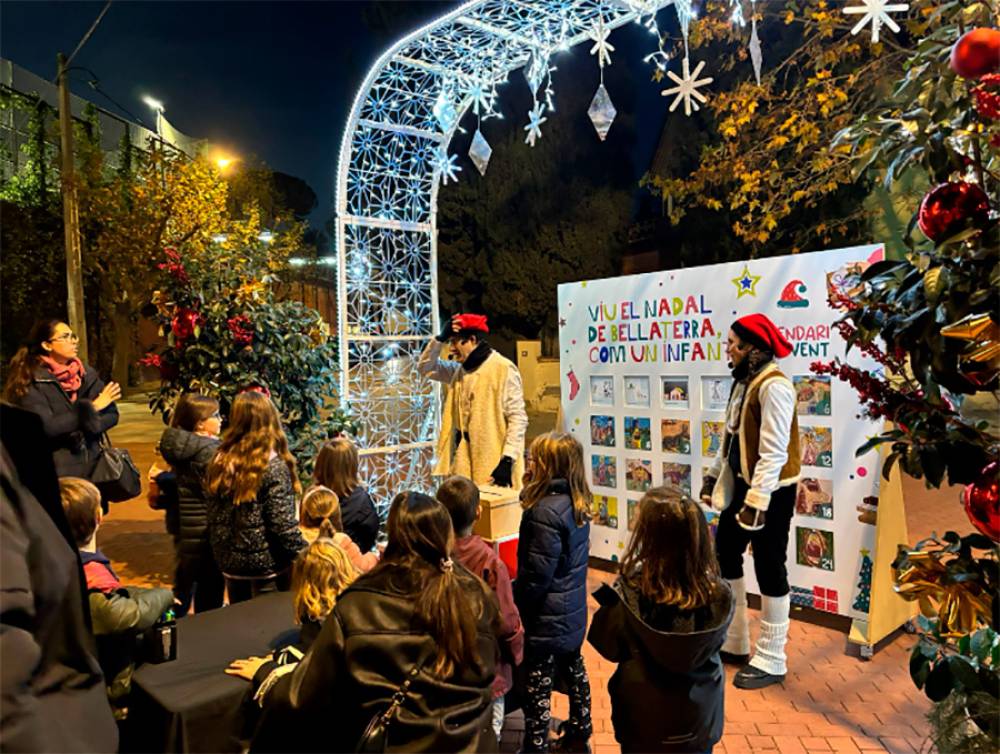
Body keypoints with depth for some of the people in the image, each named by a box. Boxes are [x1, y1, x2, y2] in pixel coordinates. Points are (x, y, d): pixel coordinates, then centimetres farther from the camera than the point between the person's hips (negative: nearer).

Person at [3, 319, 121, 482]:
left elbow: (111, 414, 2)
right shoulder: (30, 381, -8)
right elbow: (45, 426, -18)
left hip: (92, 466, 4)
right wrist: (91, 408, -15)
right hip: (55, 472, -4)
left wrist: (86, 429, -16)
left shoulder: (86, 373, 5)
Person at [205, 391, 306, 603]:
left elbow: (214, 520, 7)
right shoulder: (273, 465, -17)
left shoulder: (220, 461, 0)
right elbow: (283, 525, -19)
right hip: (266, 564, -5)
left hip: (230, 562, 6)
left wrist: (221, 555, 18)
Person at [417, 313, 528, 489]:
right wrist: (440, 338, 4)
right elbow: (425, 368, 18)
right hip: (462, 465, 7)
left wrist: (507, 460, -19)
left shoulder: (503, 369, -11)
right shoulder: (458, 370, 14)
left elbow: (518, 418, -13)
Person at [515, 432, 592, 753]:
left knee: (538, 685, 4)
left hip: (548, 616, -9)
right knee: (573, 668, 24)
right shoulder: (578, 502, -1)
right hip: (573, 609, 9)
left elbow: (536, 575, -25)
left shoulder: (546, 511, -27)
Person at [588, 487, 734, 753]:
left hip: (644, 716, -1)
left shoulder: (629, 594, -30)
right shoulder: (720, 595, -23)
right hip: (699, 714, 2)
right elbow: (714, 643, -2)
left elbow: (611, 648, -12)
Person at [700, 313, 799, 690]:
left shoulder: (774, 386, -20)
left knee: (769, 570, 1)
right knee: (724, 556, 15)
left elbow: (774, 451, -24)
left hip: (771, 491, -10)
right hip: (743, 484, 10)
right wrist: (714, 474, 19)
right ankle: (733, 643, 31)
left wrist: (756, 501, -26)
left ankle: (771, 661, 17)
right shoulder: (745, 382, 10)